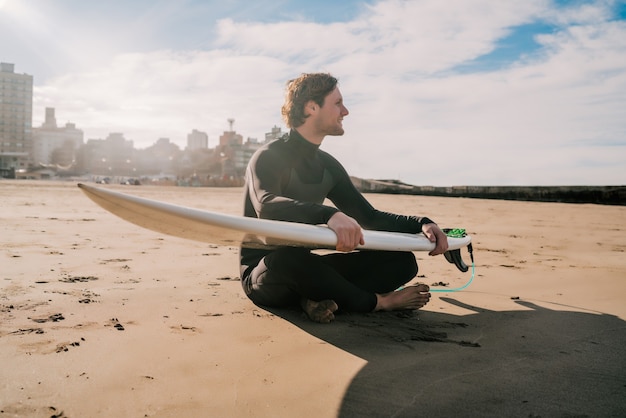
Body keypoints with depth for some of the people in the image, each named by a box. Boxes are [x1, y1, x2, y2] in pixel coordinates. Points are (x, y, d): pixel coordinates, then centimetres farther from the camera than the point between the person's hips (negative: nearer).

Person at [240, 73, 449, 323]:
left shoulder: (328, 165, 9)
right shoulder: (268, 157, -12)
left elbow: (369, 217, 11)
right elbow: (267, 206, -34)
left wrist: (421, 224, -6)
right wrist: (330, 215, -51)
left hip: (302, 269, 6)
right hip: (262, 274, -6)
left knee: (402, 261, -5)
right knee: (288, 256, -42)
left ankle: (321, 296, -25)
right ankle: (375, 302, -18)